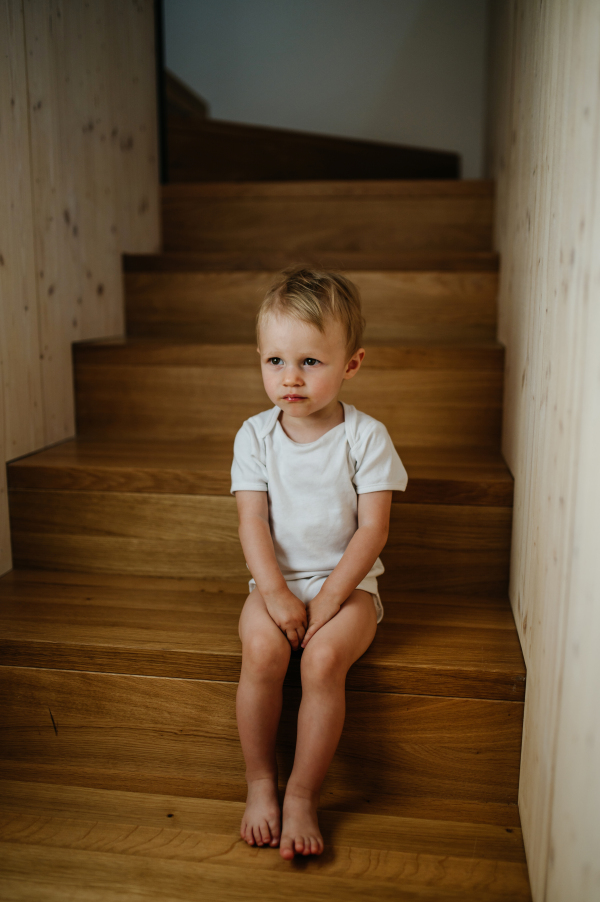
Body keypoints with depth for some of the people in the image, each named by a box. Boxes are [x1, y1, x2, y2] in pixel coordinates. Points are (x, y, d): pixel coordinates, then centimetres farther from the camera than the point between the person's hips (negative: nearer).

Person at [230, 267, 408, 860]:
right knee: (261, 649, -26)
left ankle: (301, 795, -9)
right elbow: (253, 523, -6)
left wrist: (328, 598, -18)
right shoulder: (255, 436, -2)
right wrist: (274, 593, -19)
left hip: (347, 582, -1)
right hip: (276, 580, 2)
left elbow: (372, 529, -10)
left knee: (323, 658, -28)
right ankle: (259, 782, -6)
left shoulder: (366, 437, -8)